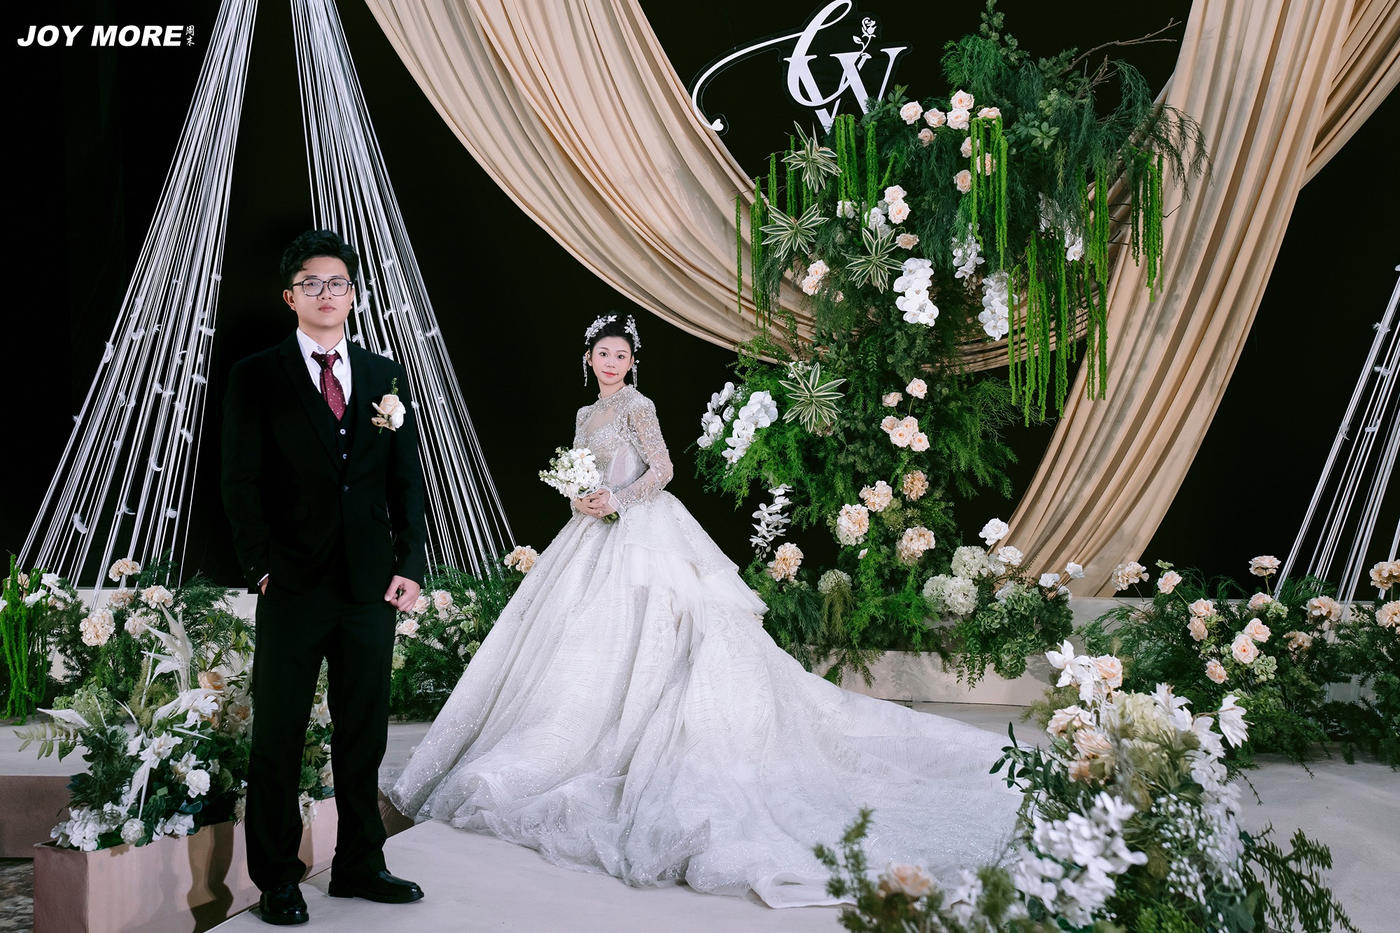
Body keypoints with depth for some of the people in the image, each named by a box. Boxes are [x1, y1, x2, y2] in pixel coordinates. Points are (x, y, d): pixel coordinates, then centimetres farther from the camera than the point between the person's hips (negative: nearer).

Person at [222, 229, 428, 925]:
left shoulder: (386, 377, 11)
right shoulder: (257, 377, 1)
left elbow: (406, 480, 10)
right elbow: (241, 482, -2)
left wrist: (411, 564, 0)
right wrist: (263, 568, -10)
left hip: (371, 584, 4)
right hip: (293, 584, -3)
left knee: (364, 732, 11)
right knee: (278, 735, 4)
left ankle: (359, 866, 22)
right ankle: (277, 880, 13)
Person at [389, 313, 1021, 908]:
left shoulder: (636, 406, -4)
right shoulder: (586, 415, 20)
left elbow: (662, 469, -10)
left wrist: (616, 501, -16)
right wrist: (580, 499, 2)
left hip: (642, 535, -8)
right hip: (598, 533, 8)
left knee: (636, 643, -10)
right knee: (585, 637, 3)